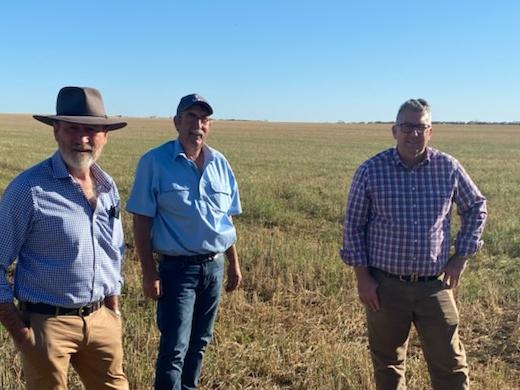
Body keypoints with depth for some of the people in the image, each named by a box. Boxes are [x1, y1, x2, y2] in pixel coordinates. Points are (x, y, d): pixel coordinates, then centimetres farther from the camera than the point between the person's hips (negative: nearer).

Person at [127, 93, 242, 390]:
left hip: (215, 266, 5)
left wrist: (234, 264, 12)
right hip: (177, 267, -5)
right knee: (175, 348, -3)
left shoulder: (220, 164, 5)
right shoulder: (155, 162, -9)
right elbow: (142, 221, -9)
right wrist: (149, 272, -12)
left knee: (200, 342, 17)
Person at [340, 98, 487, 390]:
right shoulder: (371, 171, -7)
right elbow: (354, 226, -1)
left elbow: (476, 207, 13)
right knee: (387, 363, 15)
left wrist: (461, 256, 5)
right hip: (385, 286, 0)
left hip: (435, 286, 1)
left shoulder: (448, 167, -2)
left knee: (450, 365, 6)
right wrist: (362, 278, -4)